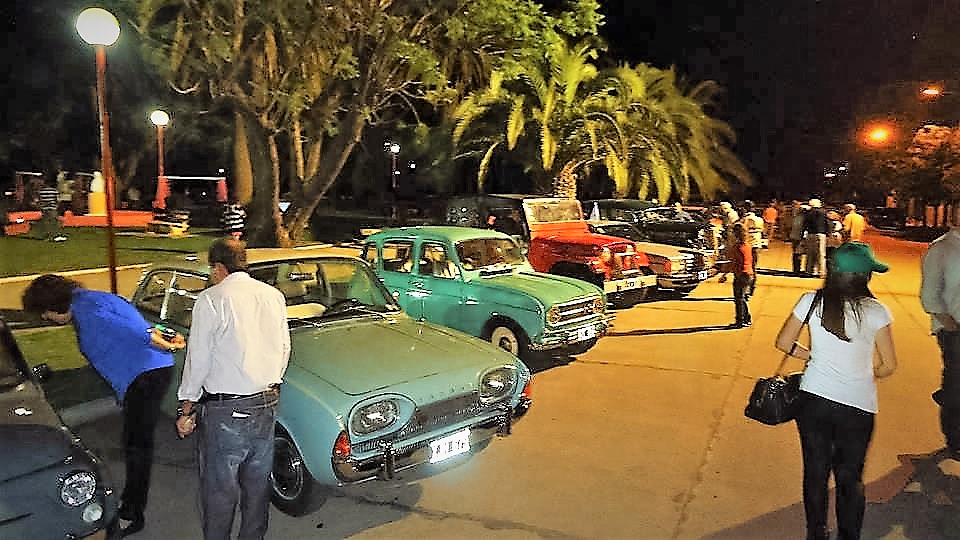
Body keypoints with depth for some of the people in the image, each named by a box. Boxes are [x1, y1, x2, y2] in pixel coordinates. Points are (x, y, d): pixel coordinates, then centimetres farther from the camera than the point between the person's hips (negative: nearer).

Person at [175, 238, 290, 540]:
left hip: (225, 412, -5)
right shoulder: (274, 296, 4)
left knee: (219, 490, 9)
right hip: (267, 405, 6)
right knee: (258, 483, 19)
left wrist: (187, 408, 1)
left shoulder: (211, 300, -11)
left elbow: (198, 359, -9)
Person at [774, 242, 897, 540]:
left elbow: (783, 343, -2)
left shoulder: (812, 301, -8)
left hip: (814, 399, 1)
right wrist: (866, 374, 14)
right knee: (850, 478, 17)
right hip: (857, 406, -1)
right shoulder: (876, 311, -11)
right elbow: (889, 365, -4)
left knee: (815, 471, 17)